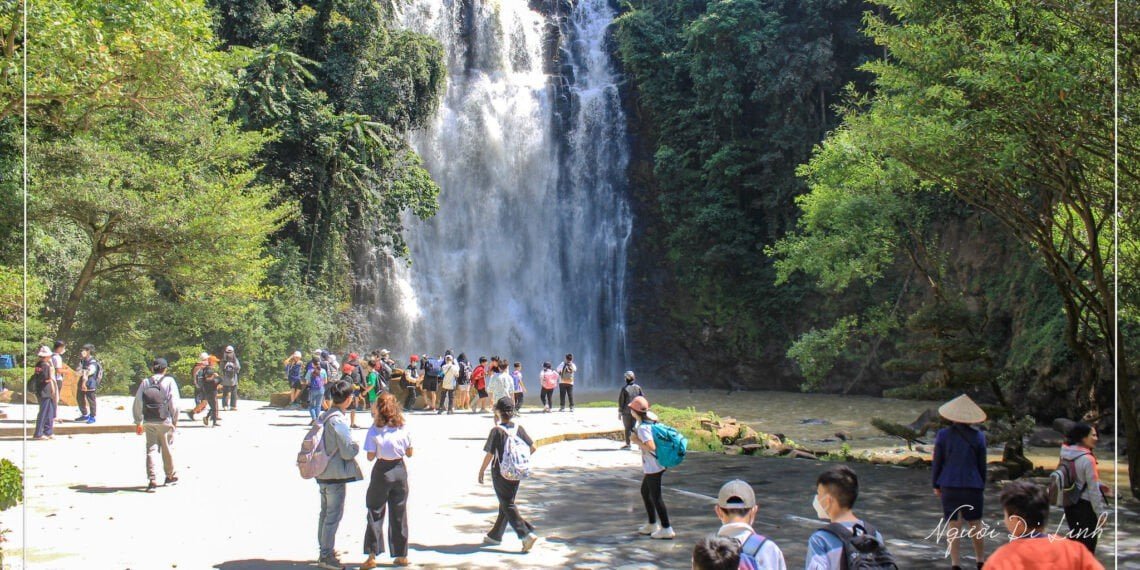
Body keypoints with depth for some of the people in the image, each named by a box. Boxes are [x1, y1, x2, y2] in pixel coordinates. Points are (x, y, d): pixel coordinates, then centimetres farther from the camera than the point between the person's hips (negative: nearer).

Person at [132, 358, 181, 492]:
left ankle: (151, 480, -6)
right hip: (164, 421, -2)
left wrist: (138, 422, 9)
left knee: (151, 449, 4)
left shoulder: (145, 383, 3)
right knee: (167, 448, 13)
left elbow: (137, 403, 2)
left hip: (149, 422, 2)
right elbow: (174, 403, -9)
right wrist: (175, 420, 1)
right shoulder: (169, 381, -4)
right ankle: (170, 476, 27)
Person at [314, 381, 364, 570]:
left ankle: (325, 550, 29)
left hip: (322, 473, 9)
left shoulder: (324, 417, 5)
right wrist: (356, 446, -1)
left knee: (325, 512, 18)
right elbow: (348, 452, -22)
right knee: (333, 515, -1)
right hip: (335, 475, -9)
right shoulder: (338, 421, -21)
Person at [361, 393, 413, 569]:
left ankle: (372, 556, 2)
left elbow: (370, 457, -9)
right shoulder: (403, 429, -4)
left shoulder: (374, 430, -11)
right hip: (400, 470, 3)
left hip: (382, 471, -3)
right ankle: (401, 555, 16)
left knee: (375, 514, 6)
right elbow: (409, 453, 3)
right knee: (399, 514, 11)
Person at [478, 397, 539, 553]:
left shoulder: (496, 431, -15)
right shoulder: (518, 429, -1)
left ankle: (527, 534, -14)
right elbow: (532, 447, 0)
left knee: (508, 506, -1)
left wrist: (481, 471, -2)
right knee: (506, 503, 17)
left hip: (500, 473, -6)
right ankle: (495, 535, 29)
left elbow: (489, 454, -16)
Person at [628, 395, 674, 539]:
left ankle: (666, 529, 3)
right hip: (653, 466, 10)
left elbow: (651, 447, -32)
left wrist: (637, 441, -19)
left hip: (652, 467, -10)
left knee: (655, 496, -2)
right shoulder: (652, 421, 5)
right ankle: (652, 525, 30)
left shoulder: (643, 428, -23)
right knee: (645, 492, 21)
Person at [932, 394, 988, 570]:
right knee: (976, 524, 12)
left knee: (953, 525, 4)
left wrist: (936, 485, 11)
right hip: (973, 486, 0)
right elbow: (982, 465, 5)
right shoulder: (978, 437, -2)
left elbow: (937, 462, 0)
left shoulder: (943, 435, -5)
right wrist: (982, 486, 16)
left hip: (949, 485, 0)